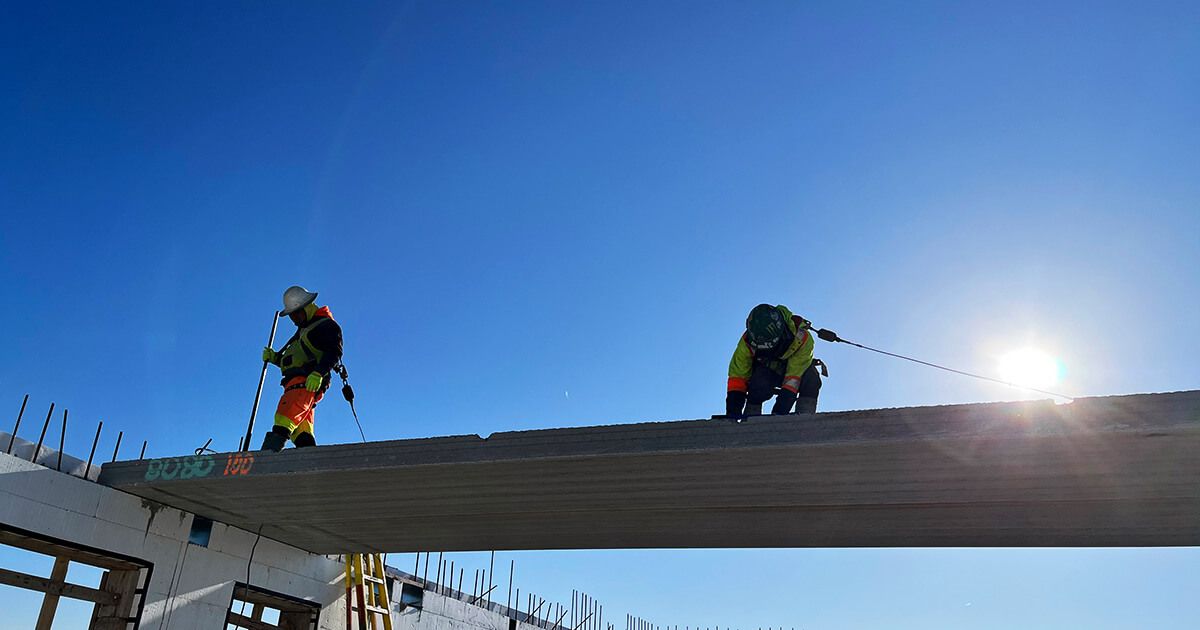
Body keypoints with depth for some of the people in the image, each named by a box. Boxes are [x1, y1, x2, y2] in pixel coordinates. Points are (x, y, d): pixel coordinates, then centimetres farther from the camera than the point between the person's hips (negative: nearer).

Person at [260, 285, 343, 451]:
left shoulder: (326, 325, 3)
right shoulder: (303, 331, 34)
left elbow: (334, 353, -11)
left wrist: (318, 373, -25)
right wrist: (274, 358, 16)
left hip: (307, 383, -10)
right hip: (296, 383, 10)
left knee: (284, 421, -26)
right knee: (302, 435, -2)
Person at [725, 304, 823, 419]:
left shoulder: (801, 338, -38)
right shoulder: (748, 342, -31)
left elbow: (793, 378, -39)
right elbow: (738, 377, -25)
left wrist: (779, 411, -45)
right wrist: (732, 413, -34)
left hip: (797, 368, 0)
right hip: (767, 370, 0)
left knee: (811, 378, -33)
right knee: (758, 385, -33)